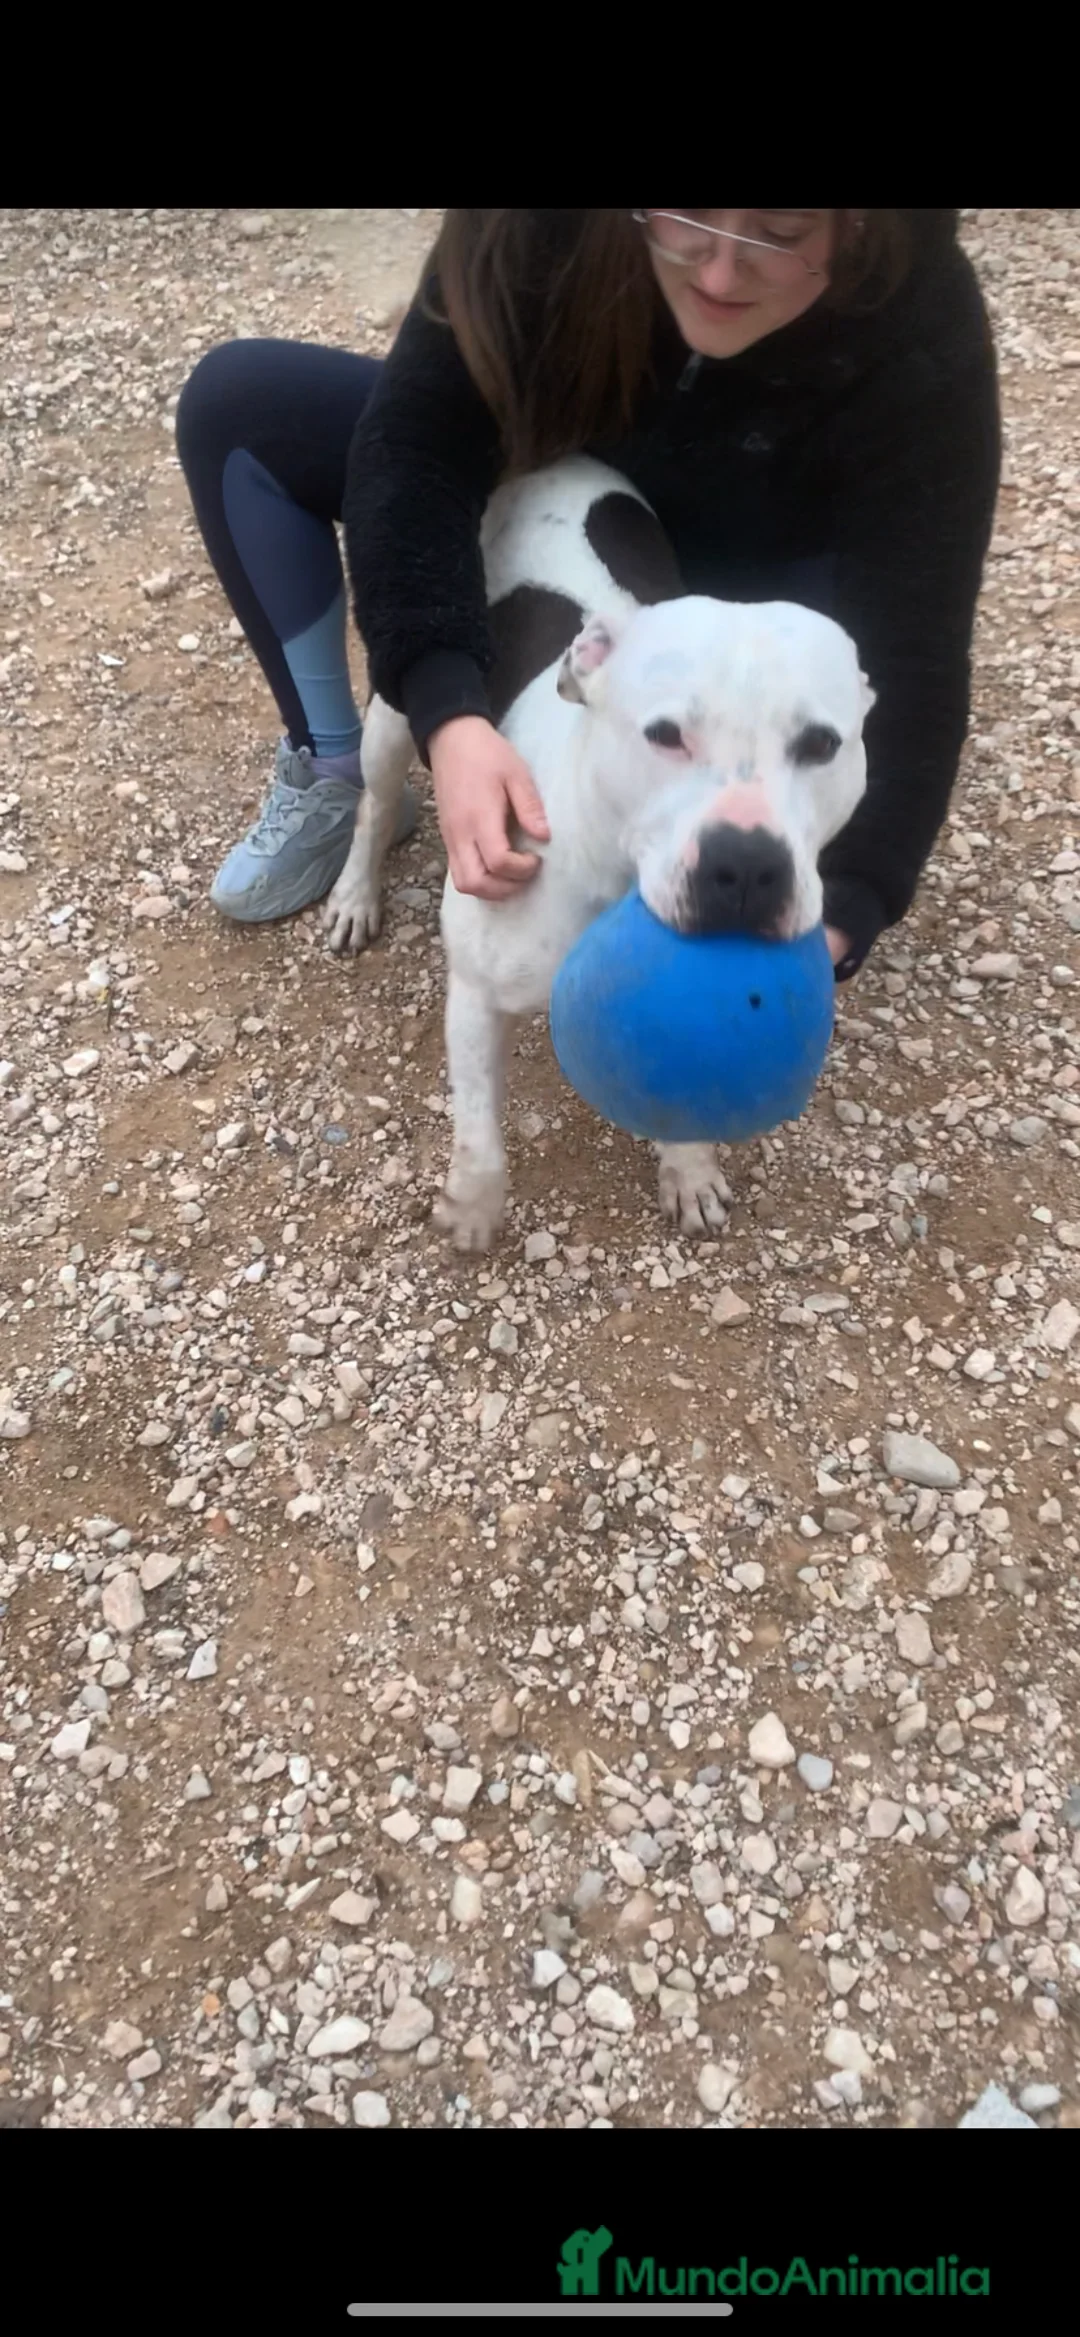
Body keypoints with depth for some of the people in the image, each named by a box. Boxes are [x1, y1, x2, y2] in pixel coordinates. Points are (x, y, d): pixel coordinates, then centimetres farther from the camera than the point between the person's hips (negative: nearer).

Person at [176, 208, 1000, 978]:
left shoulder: (921, 356, -34)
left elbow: (912, 665, -35)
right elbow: (415, 439, -32)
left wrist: (839, 915, -51)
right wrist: (449, 715, -49)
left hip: (741, 584, -2)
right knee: (240, 398, -13)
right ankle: (331, 778, -4)